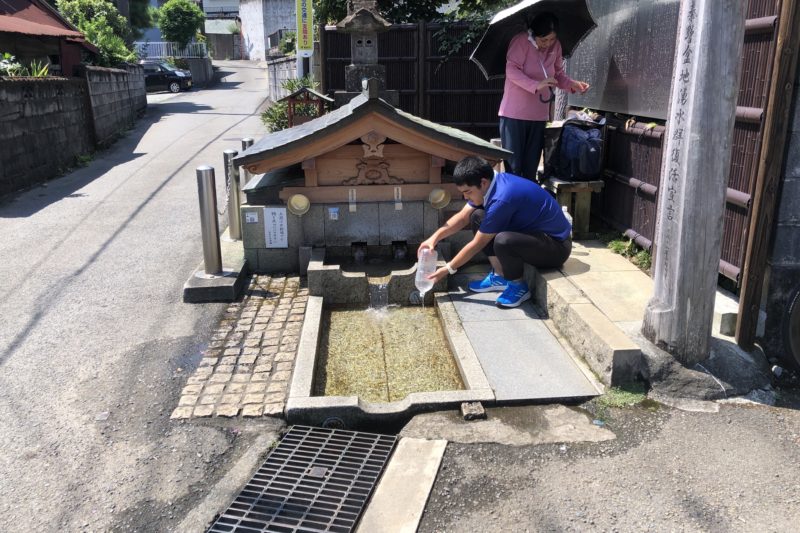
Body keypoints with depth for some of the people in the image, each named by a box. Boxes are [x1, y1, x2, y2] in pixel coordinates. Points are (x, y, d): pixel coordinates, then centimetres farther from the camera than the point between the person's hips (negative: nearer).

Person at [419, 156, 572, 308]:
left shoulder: (502, 198, -29)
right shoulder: (489, 185, -3)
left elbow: (477, 245, -19)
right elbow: (462, 217, 9)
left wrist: (448, 269, -9)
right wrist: (435, 237, -3)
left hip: (557, 245, -9)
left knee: (503, 240, -37)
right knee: (477, 217, 3)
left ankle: (519, 286, -8)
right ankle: (500, 276, 8)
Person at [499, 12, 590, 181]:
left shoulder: (555, 46, 6)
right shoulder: (521, 41, -10)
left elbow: (559, 75, 16)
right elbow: (511, 70, -20)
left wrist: (573, 85, -4)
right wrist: (536, 85, -31)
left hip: (539, 115, 5)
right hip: (514, 113, -5)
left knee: (531, 167, 10)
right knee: (513, 166, -5)